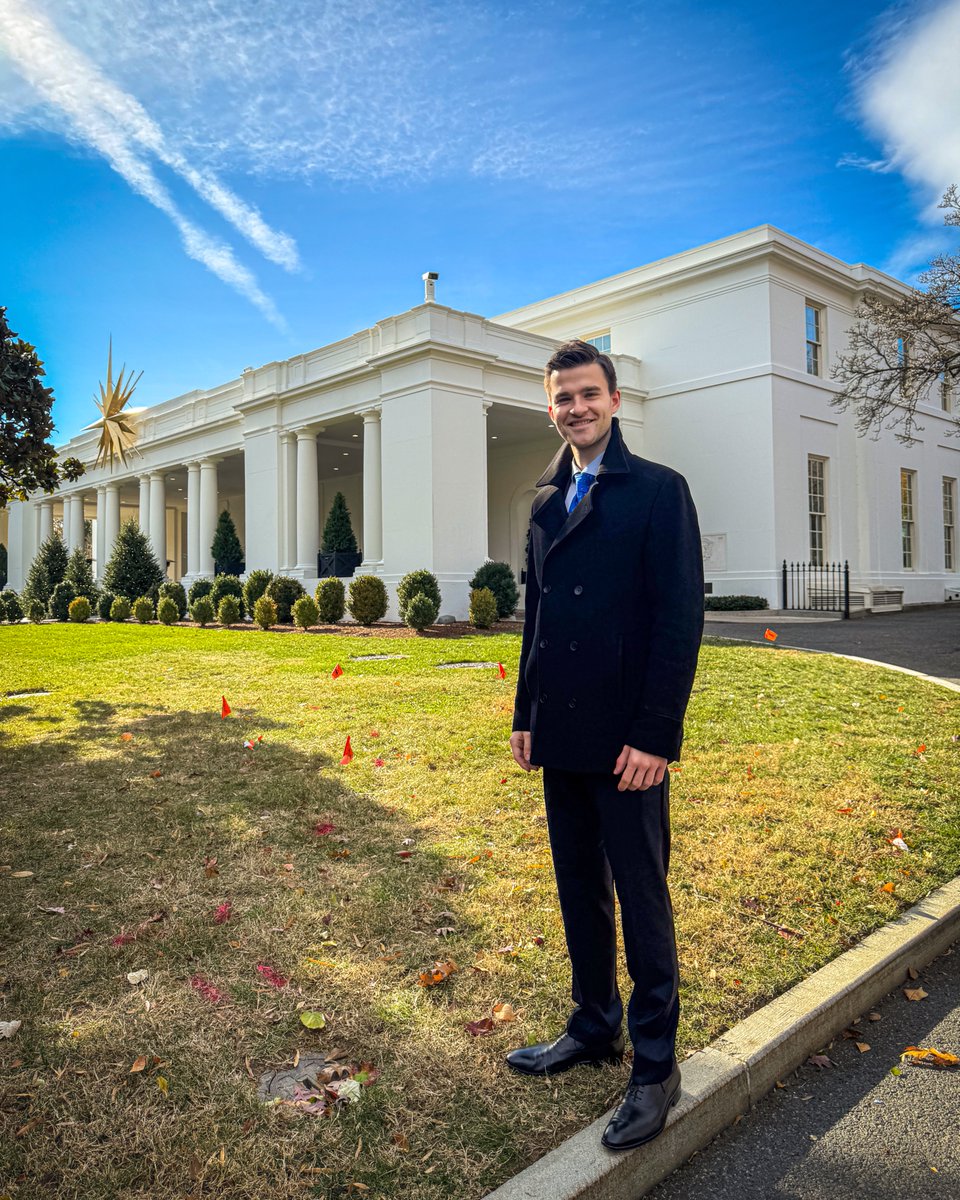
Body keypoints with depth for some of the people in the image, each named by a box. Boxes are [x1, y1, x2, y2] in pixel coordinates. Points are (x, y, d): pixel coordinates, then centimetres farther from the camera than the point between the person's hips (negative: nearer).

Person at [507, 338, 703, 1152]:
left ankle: (655, 1066, 23)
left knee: (641, 897, 6)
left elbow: (681, 619, -12)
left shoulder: (658, 490, -6)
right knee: (580, 892, 17)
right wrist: (525, 716, 12)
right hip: (560, 739, 6)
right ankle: (595, 1028, 36)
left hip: (626, 740, -6)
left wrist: (655, 735, -17)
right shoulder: (547, 503, 13)